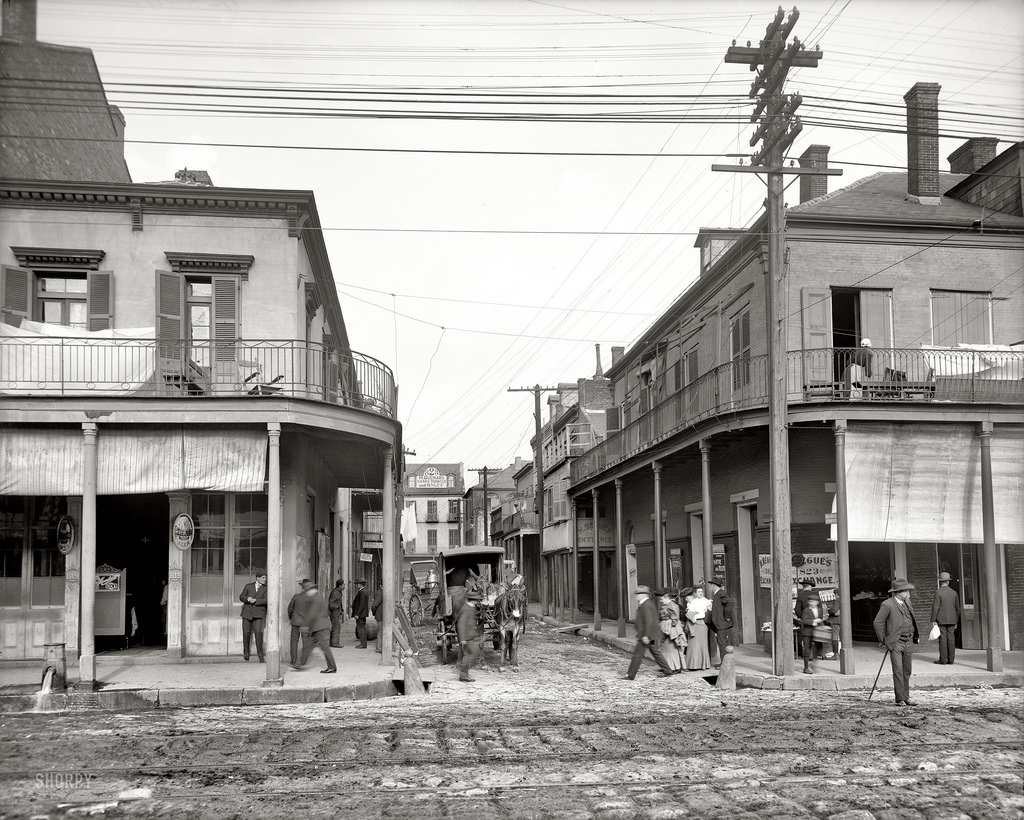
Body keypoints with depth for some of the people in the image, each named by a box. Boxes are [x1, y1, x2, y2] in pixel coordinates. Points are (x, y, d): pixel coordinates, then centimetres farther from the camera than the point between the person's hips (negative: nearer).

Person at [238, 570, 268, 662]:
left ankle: (260, 654, -9)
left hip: (258, 613, -2)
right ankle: (246, 652, 23)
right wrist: (248, 599, -17)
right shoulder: (248, 586, 8)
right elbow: (241, 597, 4)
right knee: (246, 632, 3)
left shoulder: (265, 588, 3)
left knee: (258, 632, -16)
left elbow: (266, 600, -9)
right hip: (247, 612, 2)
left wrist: (255, 600, -20)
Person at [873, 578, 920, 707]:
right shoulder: (887, 605, -11)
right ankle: (900, 699, -6)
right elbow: (878, 623, -10)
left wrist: (916, 635, 19)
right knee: (898, 671, -9)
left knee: (907, 671, 10)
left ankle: (906, 697, 18)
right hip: (896, 642, -7)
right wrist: (883, 641, -7)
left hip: (908, 642, 7)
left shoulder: (907, 602, 12)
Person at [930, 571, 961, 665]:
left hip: (941, 620, -5)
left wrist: (933, 620, -9)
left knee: (942, 639, -4)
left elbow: (935, 607, -13)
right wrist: (956, 621, 20)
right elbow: (957, 608, 11)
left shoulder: (938, 592, -9)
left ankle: (943, 659, -4)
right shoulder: (954, 592, 7)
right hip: (951, 620, 5)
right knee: (951, 639, 5)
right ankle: (950, 659, 4)